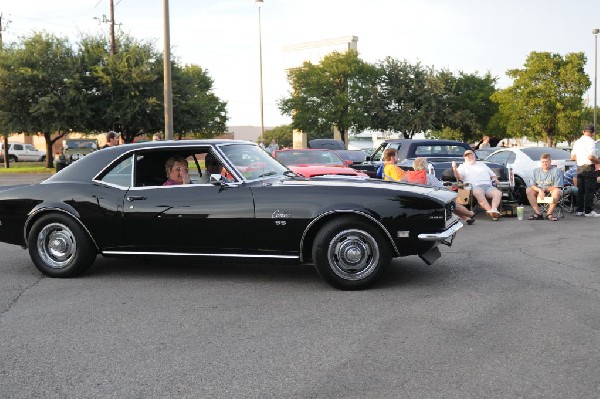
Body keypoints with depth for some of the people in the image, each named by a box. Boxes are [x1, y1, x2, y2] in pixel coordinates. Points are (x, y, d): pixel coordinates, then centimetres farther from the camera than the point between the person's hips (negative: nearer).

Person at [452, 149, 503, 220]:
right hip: (476, 186, -4)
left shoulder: (482, 164, 34)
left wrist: (495, 179, 10)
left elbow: (493, 175, 34)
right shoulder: (463, 166, 23)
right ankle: (489, 210, -53)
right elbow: (458, 177, 3)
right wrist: (454, 169, -16)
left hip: (488, 186, 4)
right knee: (478, 193, -40)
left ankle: (494, 209, -50)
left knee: (498, 193, -29)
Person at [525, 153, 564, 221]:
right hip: (539, 192, 3)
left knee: (557, 191, -36)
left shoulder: (556, 171, -4)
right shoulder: (536, 171, 7)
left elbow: (557, 187, -10)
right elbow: (533, 185, 1)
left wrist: (545, 190, -10)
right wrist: (540, 190, -19)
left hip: (550, 192, -3)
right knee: (528, 190, -24)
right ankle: (538, 213, -26)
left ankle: (549, 213, -28)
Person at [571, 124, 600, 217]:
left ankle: (579, 210, 13)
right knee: (589, 191, -4)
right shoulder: (590, 141, -12)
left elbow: (573, 157, 17)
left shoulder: (577, 142, 13)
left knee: (580, 190, 11)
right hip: (589, 167, -8)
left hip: (579, 167, 8)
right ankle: (588, 211, -5)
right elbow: (590, 157, -21)